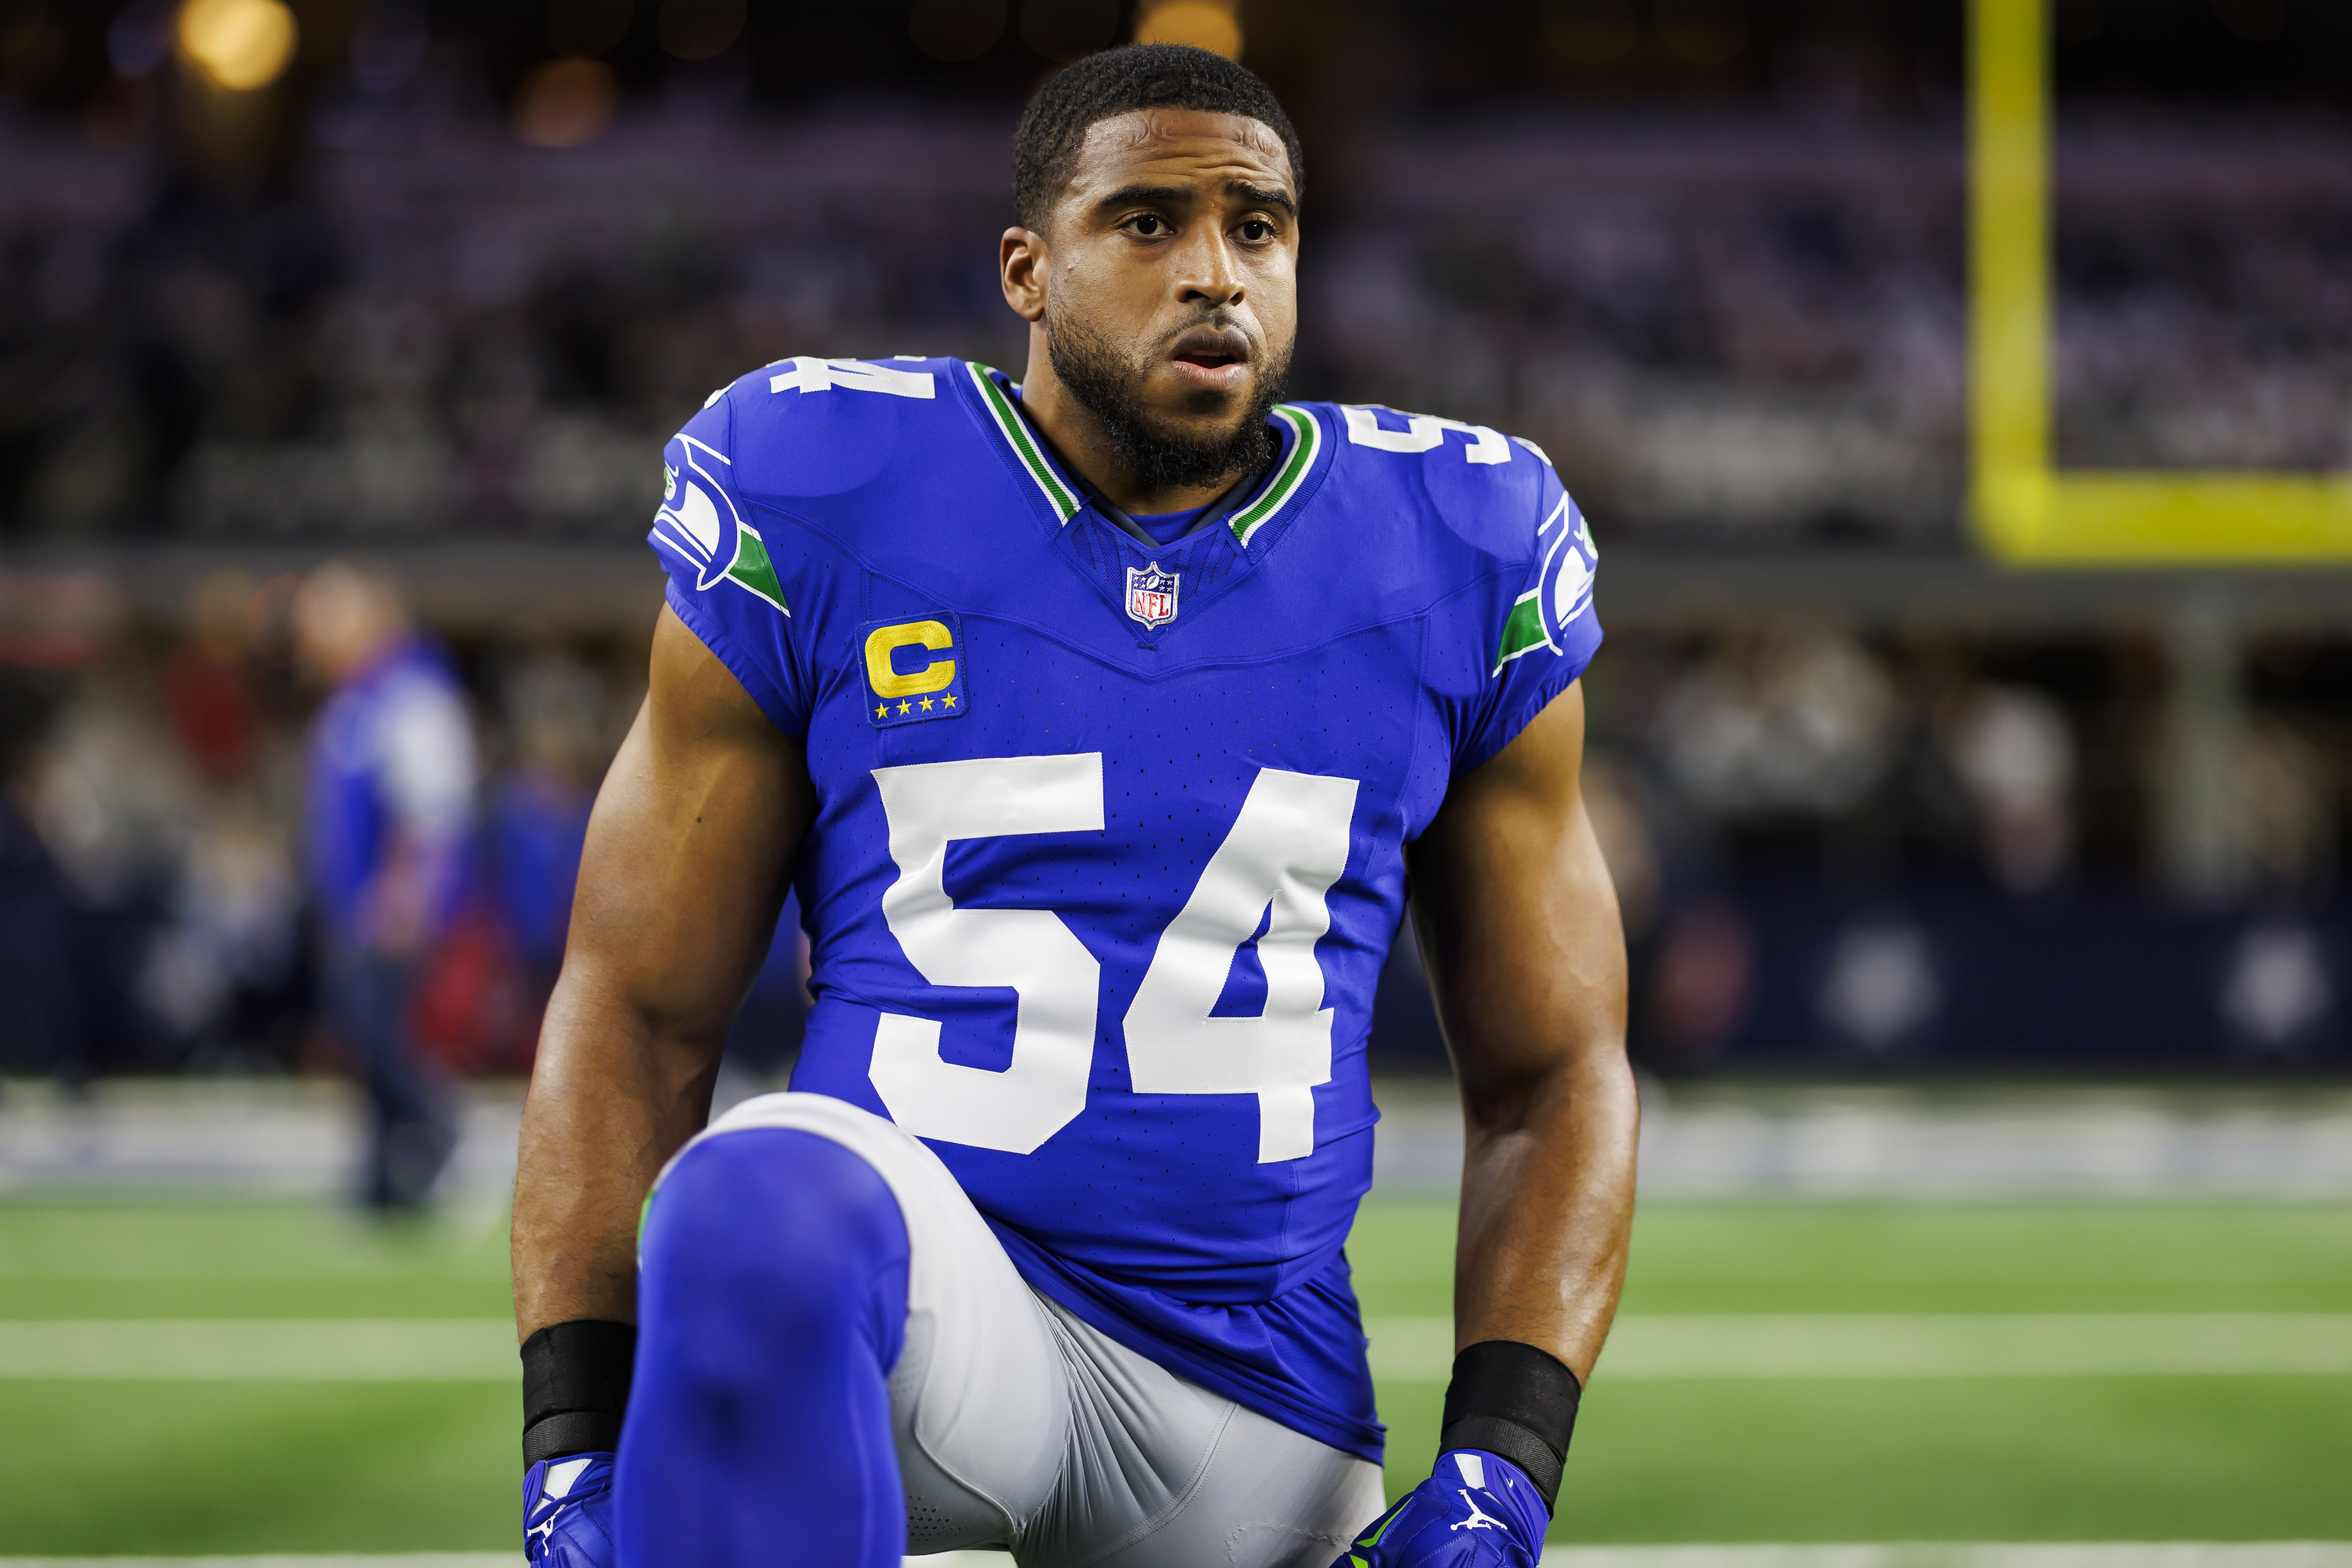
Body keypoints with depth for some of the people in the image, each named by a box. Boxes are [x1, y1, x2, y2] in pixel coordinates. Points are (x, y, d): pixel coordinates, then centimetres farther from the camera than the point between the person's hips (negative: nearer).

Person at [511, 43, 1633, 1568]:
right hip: (920, 1298, -4)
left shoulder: (1454, 562, 7)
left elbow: (1554, 1072, 12)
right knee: (761, 1205, -36)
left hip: (1260, 1407, 4)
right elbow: (637, 1011, 4)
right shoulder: (814, 511, 1)